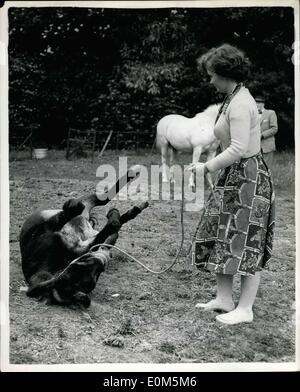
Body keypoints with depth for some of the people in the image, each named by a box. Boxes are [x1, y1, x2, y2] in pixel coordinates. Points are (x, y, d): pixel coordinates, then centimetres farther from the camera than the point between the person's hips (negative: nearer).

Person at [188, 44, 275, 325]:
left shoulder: (240, 104, -18)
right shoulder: (233, 99, 14)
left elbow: (238, 149, -26)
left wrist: (207, 167, -18)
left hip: (247, 178, -11)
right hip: (233, 177, 11)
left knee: (246, 243, -3)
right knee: (220, 237, 13)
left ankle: (245, 309, 8)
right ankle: (224, 298, 23)